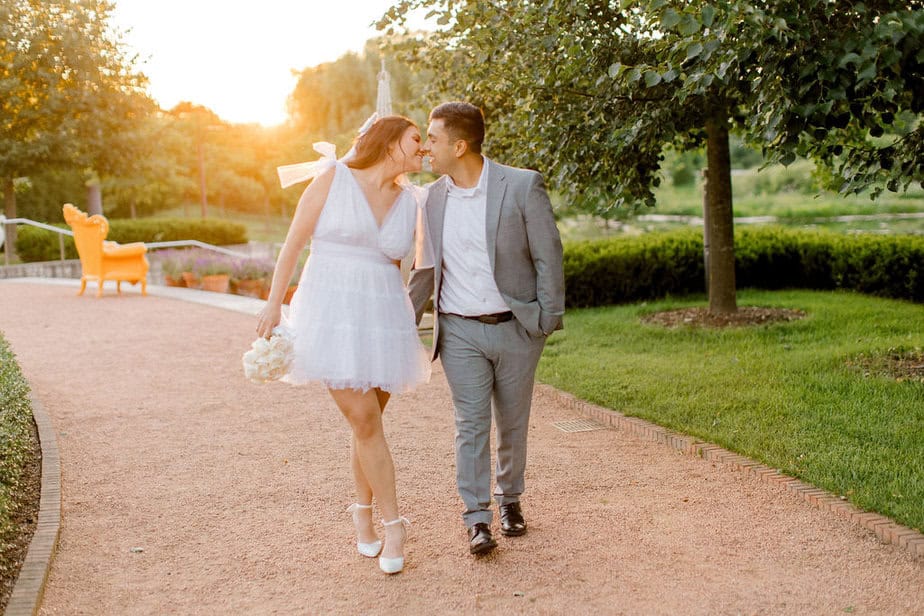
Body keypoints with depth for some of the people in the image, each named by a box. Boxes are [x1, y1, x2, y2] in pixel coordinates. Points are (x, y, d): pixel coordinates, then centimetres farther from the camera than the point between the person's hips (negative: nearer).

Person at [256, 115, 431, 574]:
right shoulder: (334, 178, -5)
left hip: (383, 318, 4)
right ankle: (393, 524, 4)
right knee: (365, 422, -8)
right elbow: (294, 241, -4)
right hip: (332, 317, -4)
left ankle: (364, 510, 31)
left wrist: (403, 321, 19)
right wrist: (274, 303, -9)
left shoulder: (408, 201, 7)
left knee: (367, 422, 11)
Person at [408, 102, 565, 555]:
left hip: (515, 328, -2)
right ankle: (477, 519, 6)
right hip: (459, 331, 2)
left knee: (513, 424, 11)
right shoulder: (433, 198, 4)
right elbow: (425, 270, 13)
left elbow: (548, 256, -4)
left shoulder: (522, 186, -8)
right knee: (470, 424, -2)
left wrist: (548, 319, -8)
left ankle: (509, 500, 31)